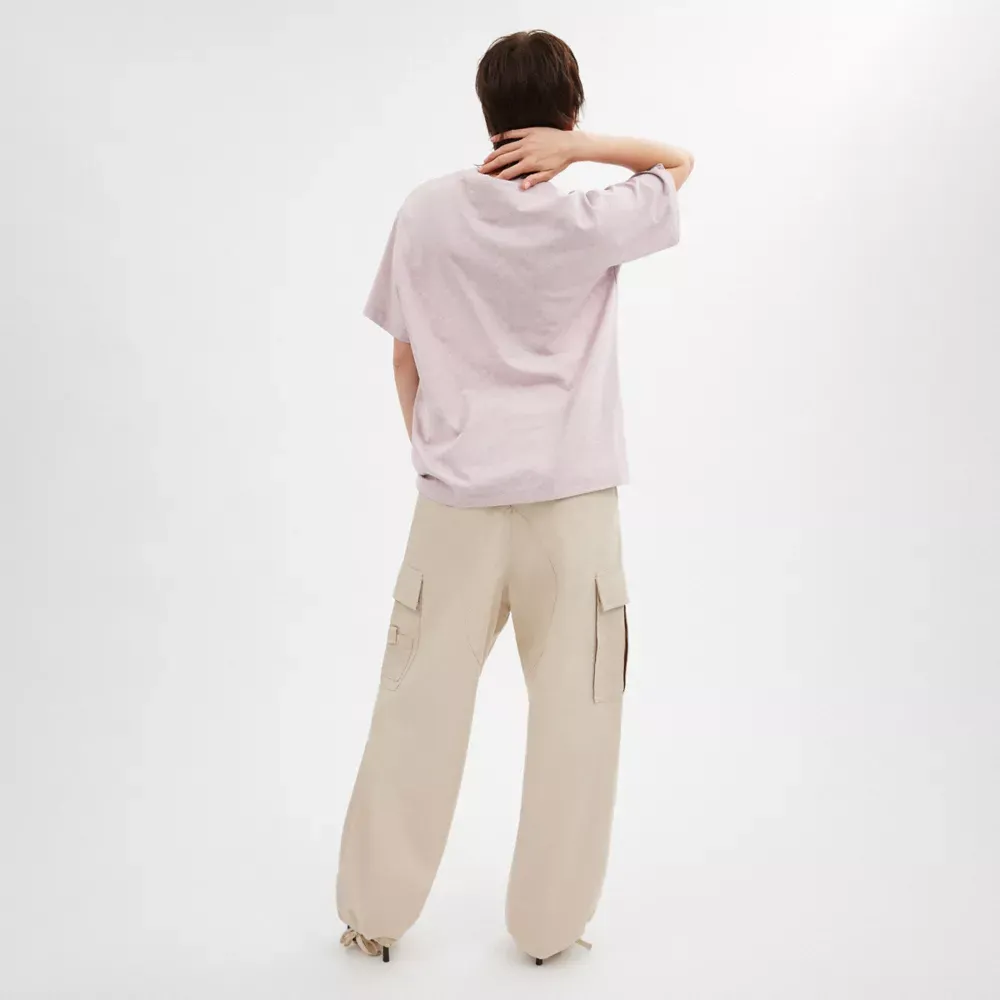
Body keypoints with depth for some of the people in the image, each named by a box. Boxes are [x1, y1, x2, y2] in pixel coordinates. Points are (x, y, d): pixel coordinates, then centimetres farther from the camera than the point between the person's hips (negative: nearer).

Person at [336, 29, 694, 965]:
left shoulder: (427, 212, 1)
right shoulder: (592, 224, -4)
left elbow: (404, 359, 6)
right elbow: (679, 162, 14)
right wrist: (582, 146, -3)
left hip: (455, 501, 2)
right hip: (572, 502, -1)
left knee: (417, 710, 11)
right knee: (573, 714, 11)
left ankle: (374, 914, 25)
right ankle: (548, 923, 22)